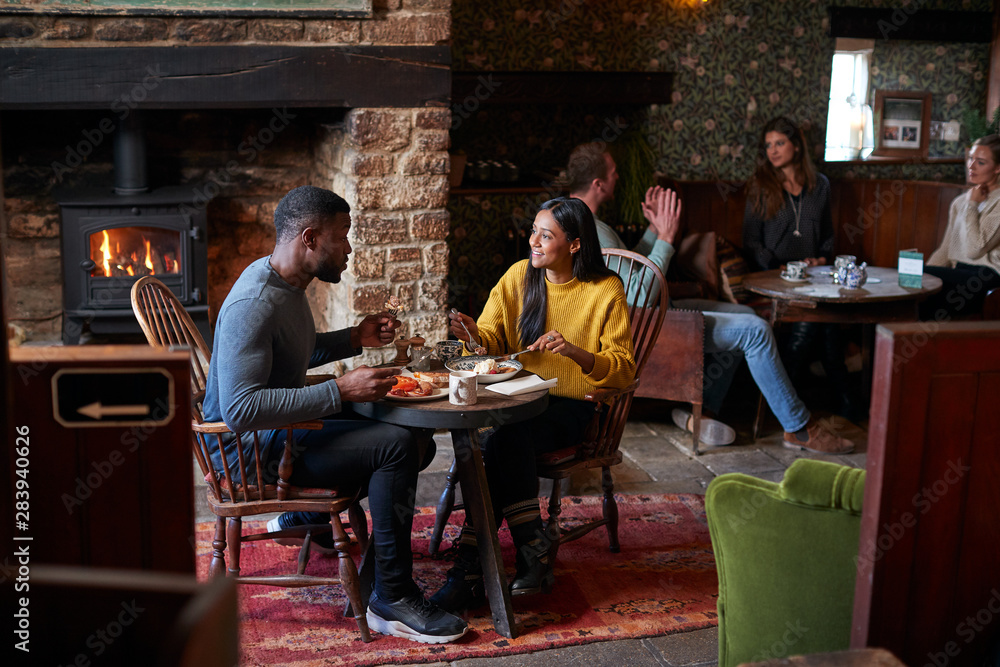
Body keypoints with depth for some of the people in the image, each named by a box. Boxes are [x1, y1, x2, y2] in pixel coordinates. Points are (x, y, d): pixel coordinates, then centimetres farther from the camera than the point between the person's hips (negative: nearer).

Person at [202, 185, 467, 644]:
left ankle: (303, 516, 29)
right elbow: (240, 409, -33)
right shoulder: (254, 305, -25)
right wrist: (340, 391, -32)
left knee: (407, 433, 17)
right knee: (395, 445, -25)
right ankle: (392, 600, -16)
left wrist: (355, 339, 8)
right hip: (248, 449, -10)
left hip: (278, 431, 10)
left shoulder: (285, 282, 7)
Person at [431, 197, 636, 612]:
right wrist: (474, 333, -15)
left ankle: (470, 569, -26)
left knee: (505, 436, -32)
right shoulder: (520, 275, 7)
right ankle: (533, 558, -26)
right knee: (510, 441, -33)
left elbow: (623, 371, -7)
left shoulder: (606, 290, -4)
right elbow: (494, 338, 10)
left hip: (571, 407, -3)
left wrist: (575, 352, -25)